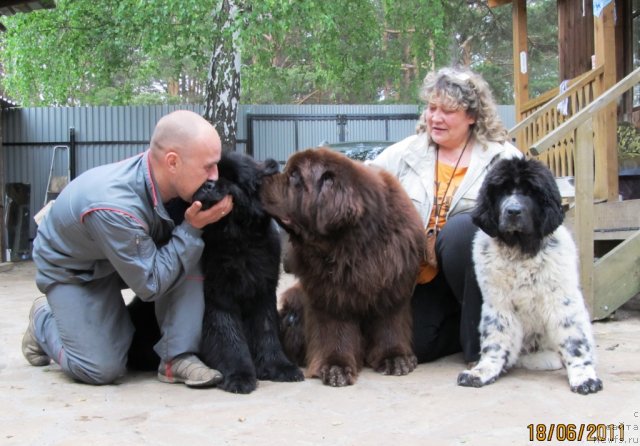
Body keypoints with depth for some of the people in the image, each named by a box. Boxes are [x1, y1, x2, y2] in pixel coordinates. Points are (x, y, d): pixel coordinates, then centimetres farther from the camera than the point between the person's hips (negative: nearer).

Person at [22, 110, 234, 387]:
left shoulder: (168, 177, -24)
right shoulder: (114, 207, -42)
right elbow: (150, 285, -31)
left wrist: (193, 226, -22)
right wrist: (192, 228, -33)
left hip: (135, 252, 5)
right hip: (71, 268, -5)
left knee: (189, 256, -22)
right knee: (101, 370, -10)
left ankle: (178, 358, -15)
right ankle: (43, 319, 18)